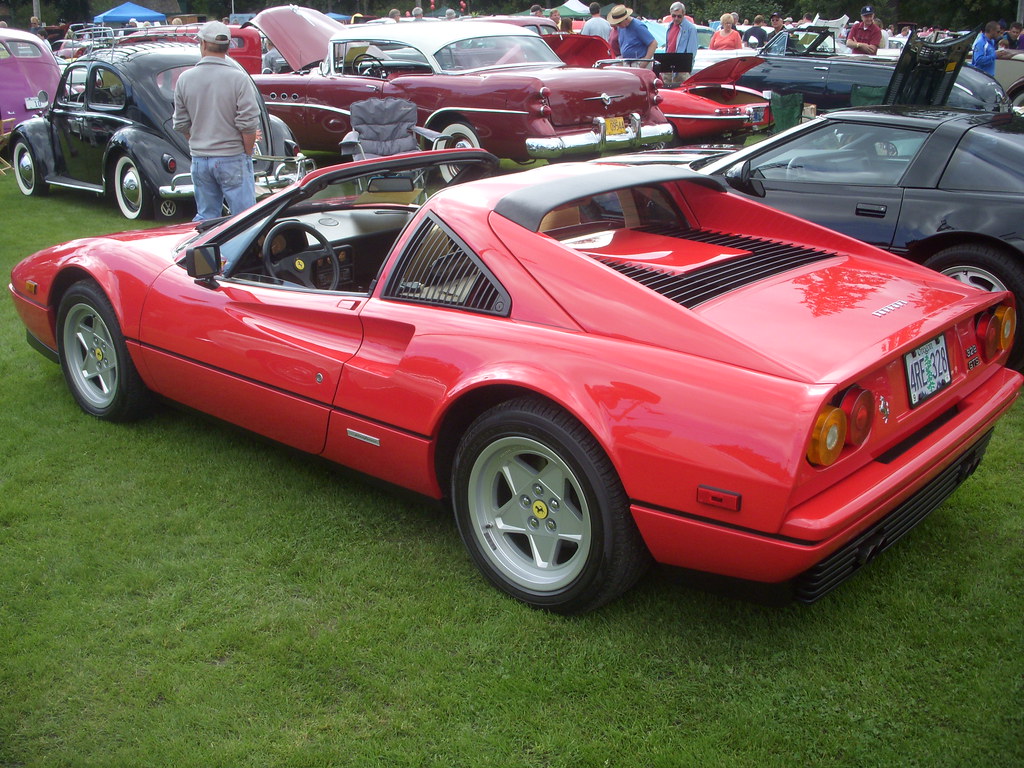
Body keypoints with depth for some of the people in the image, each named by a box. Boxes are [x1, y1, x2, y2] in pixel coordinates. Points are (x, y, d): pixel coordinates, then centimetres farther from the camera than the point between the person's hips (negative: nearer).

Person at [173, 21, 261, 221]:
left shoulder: (185, 78, 2)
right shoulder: (238, 78, -11)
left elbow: (181, 124, 7)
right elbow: (248, 123, -15)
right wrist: (247, 152, 1)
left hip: (199, 160, 5)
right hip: (232, 159, -4)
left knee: (205, 218, 13)